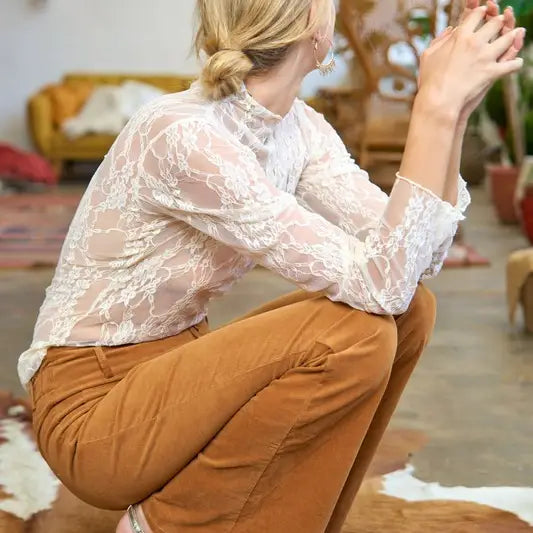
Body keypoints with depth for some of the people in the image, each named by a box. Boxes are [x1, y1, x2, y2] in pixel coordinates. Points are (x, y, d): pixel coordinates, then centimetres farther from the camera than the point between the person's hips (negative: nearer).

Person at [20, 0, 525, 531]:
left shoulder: (298, 126, -2)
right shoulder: (181, 136, -28)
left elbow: (413, 263, -8)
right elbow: (376, 281, -32)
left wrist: (455, 109, -14)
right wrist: (434, 108, -31)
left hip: (175, 365, 8)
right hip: (92, 407, -8)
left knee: (407, 308, -8)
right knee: (356, 332, -26)